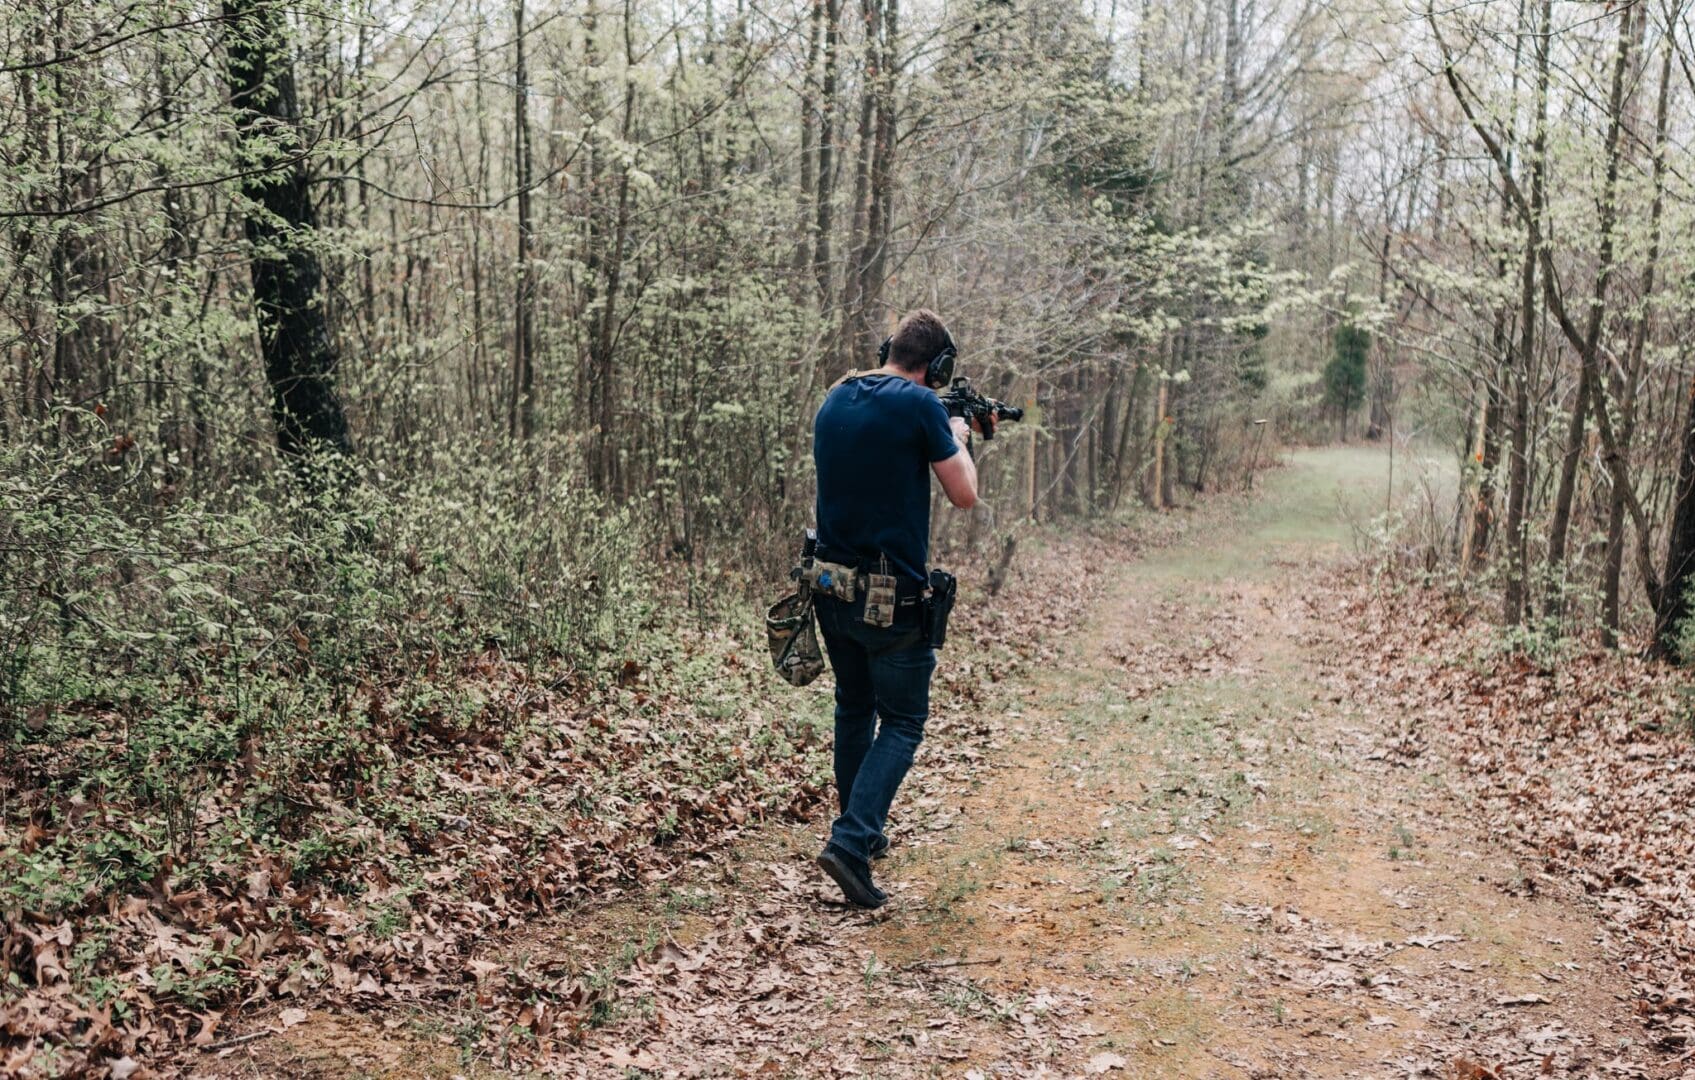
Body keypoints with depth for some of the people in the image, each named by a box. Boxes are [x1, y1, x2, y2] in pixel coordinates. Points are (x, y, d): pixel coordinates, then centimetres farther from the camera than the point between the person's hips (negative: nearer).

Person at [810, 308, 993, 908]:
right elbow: (964, 495, -7)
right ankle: (852, 841, -10)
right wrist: (958, 439, 10)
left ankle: (860, 830, 31)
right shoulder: (921, 405, -13)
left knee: (854, 708, 21)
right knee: (902, 723, 4)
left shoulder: (835, 401, 8)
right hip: (892, 595, -6)